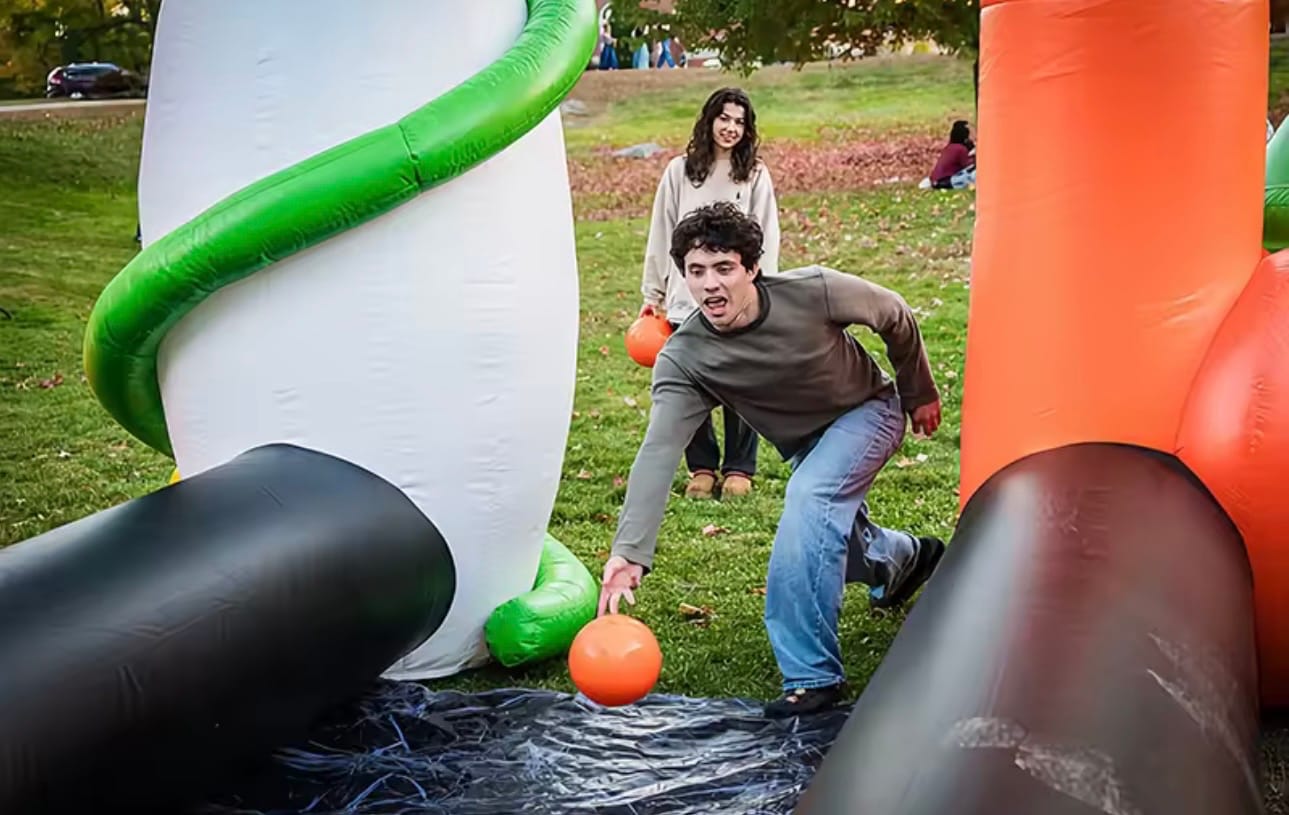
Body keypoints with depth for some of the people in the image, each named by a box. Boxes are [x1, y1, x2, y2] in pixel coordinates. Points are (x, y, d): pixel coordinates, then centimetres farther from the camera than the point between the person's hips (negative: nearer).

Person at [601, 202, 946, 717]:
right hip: (806, 443, 5)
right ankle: (907, 557, 56)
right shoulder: (682, 360, -26)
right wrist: (630, 551, -45)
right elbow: (658, 453, -34)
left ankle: (811, 675, -22)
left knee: (810, 499, -30)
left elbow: (894, 317, -12)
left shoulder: (812, 291, -30)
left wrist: (920, 393, 2)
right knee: (828, 543, 17)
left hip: (869, 410, -4)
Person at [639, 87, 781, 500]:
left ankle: (739, 469, 17)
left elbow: (767, 240, 2)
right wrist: (652, 292, 7)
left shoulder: (755, 175, 3)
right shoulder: (679, 171, 6)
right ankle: (702, 467, 19)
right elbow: (661, 235, 9)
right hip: (685, 299, 1)